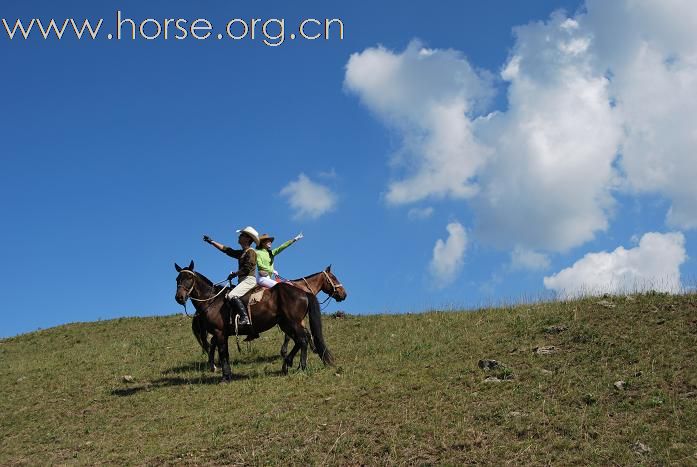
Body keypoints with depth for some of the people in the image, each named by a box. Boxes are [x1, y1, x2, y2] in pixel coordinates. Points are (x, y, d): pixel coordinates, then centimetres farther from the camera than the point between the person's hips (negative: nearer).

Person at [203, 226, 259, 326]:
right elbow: (226, 249, 27)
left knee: (232, 295, -28)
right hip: (243, 280, 10)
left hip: (249, 279, -10)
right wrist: (212, 242, 29)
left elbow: (247, 268, -18)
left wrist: (235, 274, -11)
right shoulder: (242, 253, 22)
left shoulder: (250, 252, -6)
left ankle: (244, 317, -36)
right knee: (227, 295, 7)